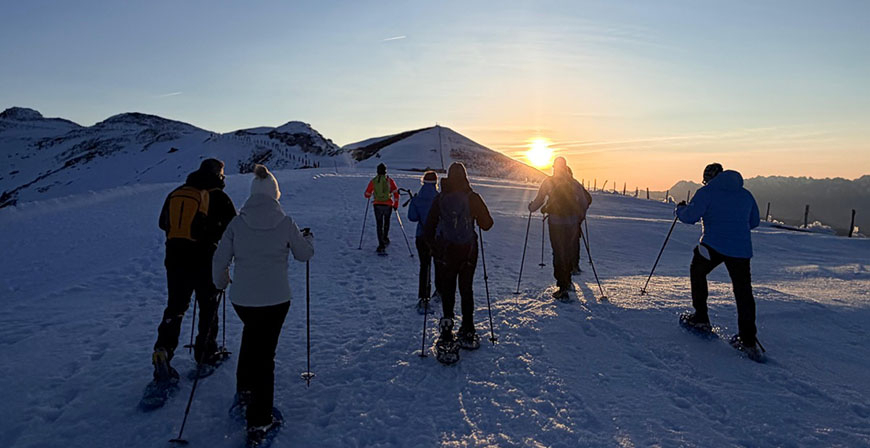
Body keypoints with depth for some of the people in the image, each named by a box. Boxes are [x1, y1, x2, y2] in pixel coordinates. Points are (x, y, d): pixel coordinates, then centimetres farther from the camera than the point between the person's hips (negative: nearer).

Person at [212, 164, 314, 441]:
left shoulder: (237, 223, -3)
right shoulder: (285, 223, -8)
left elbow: (220, 260, 1)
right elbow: (304, 254, 5)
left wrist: (220, 283, 20)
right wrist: (308, 238, 26)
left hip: (241, 299, 2)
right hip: (275, 299, -2)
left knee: (251, 336, 31)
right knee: (265, 353, 7)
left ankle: (244, 391, 38)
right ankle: (259, 421, 15)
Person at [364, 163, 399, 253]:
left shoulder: (373, 181, 2)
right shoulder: (390, 180, 0)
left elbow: (367, 194, 7)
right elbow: (396, 192, -6)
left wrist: (369, 196, 31)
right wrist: (396, 204, 1)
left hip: (377, 205, 0)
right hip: (388, 205, 0)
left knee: (379, 225, 6)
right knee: (386, 222, 27)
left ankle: (381, 245, 0)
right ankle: (385, 238, 22)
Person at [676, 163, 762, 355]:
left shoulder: (706, 192, -2)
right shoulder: (746, 194, 16)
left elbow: (689, 217, -8)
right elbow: (754, 221, 23)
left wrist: (680, 209, 13)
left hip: (713, 245, -4)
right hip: (741, 249, 4)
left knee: (697, 272, 22)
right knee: (743, 292, 7)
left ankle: (701, 317, 20)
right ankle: (748, 339, 7)